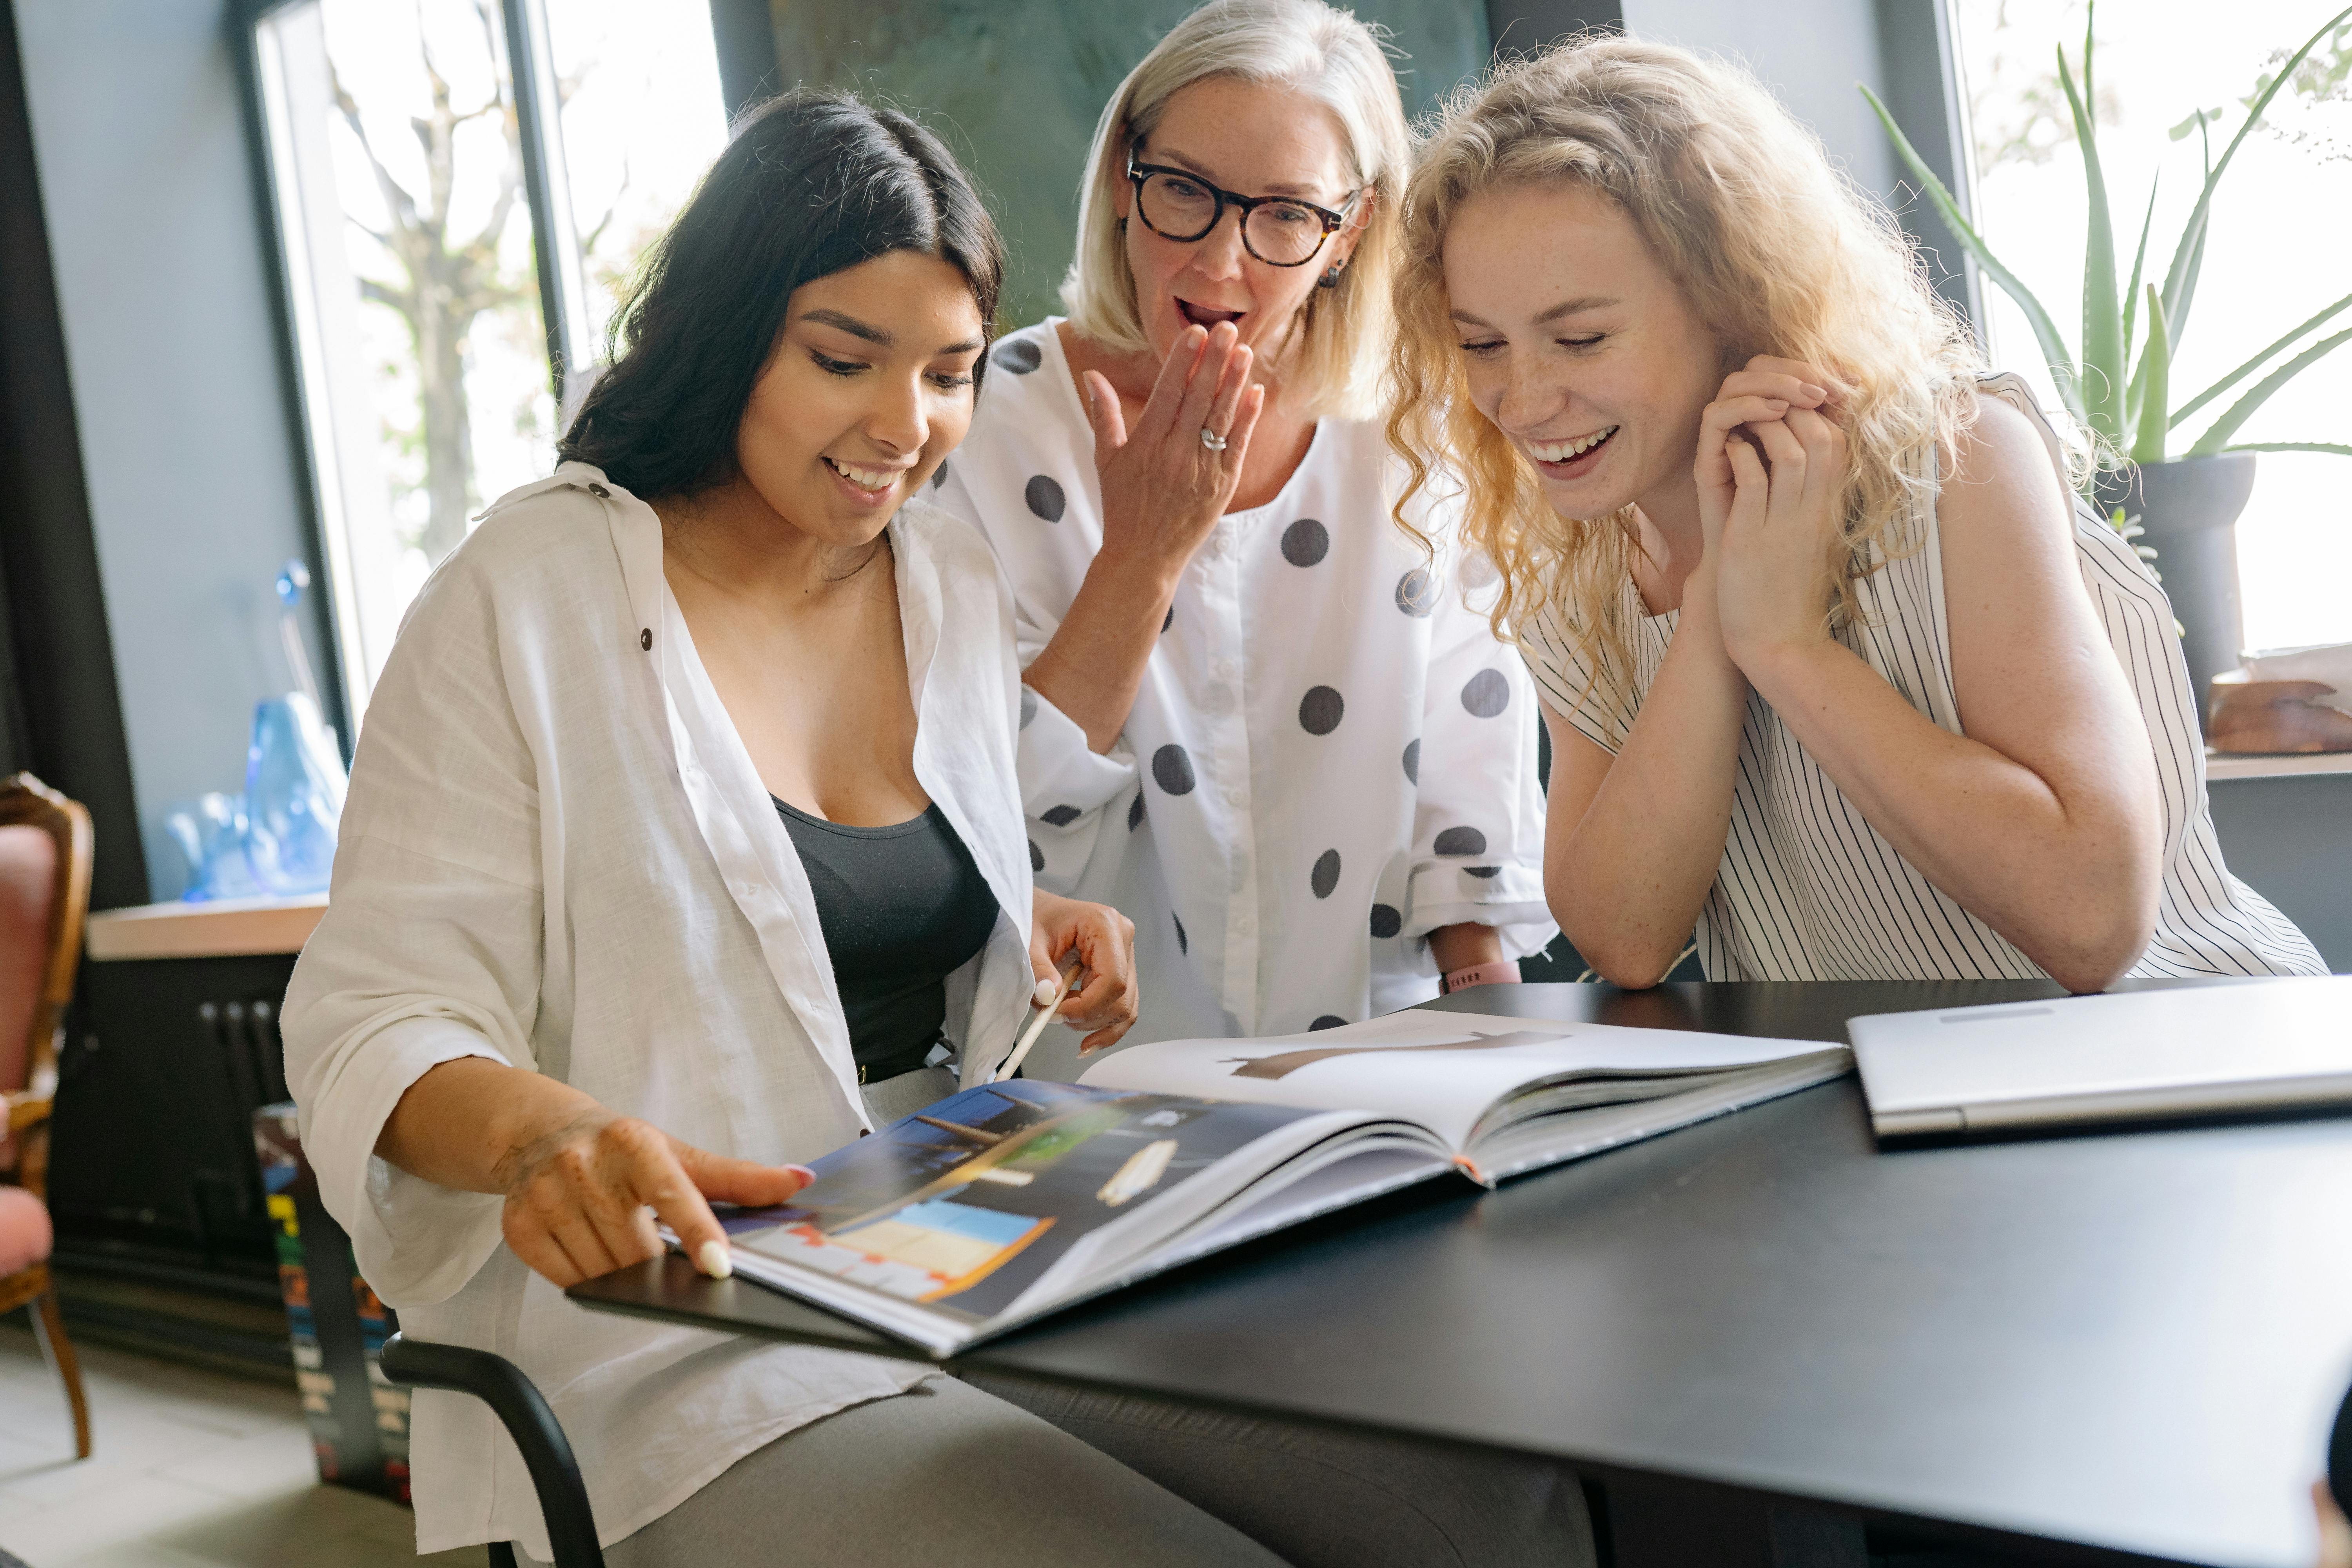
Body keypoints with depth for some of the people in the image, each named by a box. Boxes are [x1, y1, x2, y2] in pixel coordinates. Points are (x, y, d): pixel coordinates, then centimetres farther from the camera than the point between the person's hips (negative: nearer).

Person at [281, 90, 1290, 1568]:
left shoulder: (961, 585, 11)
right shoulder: (525, 599, -6)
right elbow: (378, 1020, -10)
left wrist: (1046, 927, 1)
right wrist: (536, 1125, -32)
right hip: (684, 1322, -5)